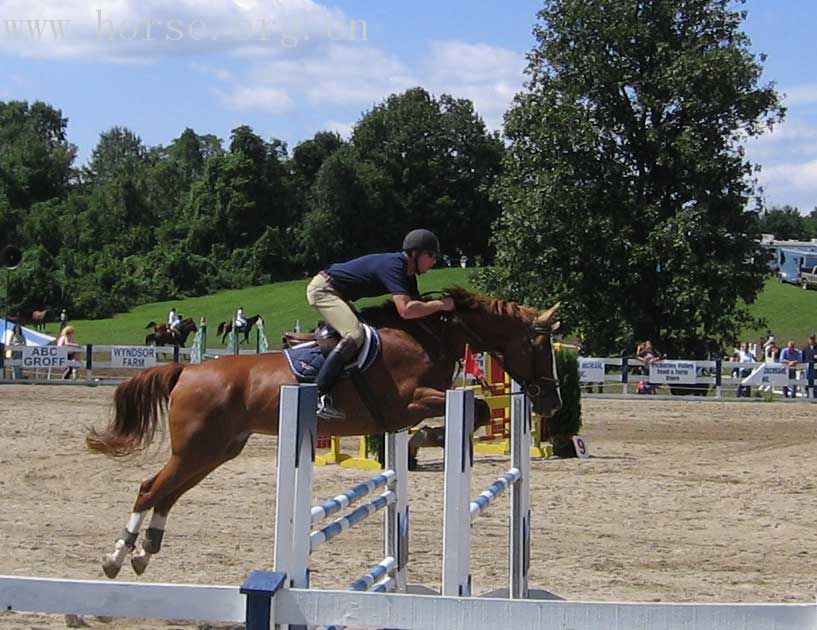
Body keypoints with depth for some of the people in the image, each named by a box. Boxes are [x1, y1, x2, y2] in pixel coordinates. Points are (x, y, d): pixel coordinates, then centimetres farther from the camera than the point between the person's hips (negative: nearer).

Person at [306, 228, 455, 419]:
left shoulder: (408, 275, 7)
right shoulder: (394, 266, -24)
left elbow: (417, 303, 11)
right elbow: (406, 310, -35)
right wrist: (440, 305, -26)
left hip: (336, 294, 11)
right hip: (322, 289, -11)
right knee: (354, 335, -28)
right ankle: (317, 395, -31)